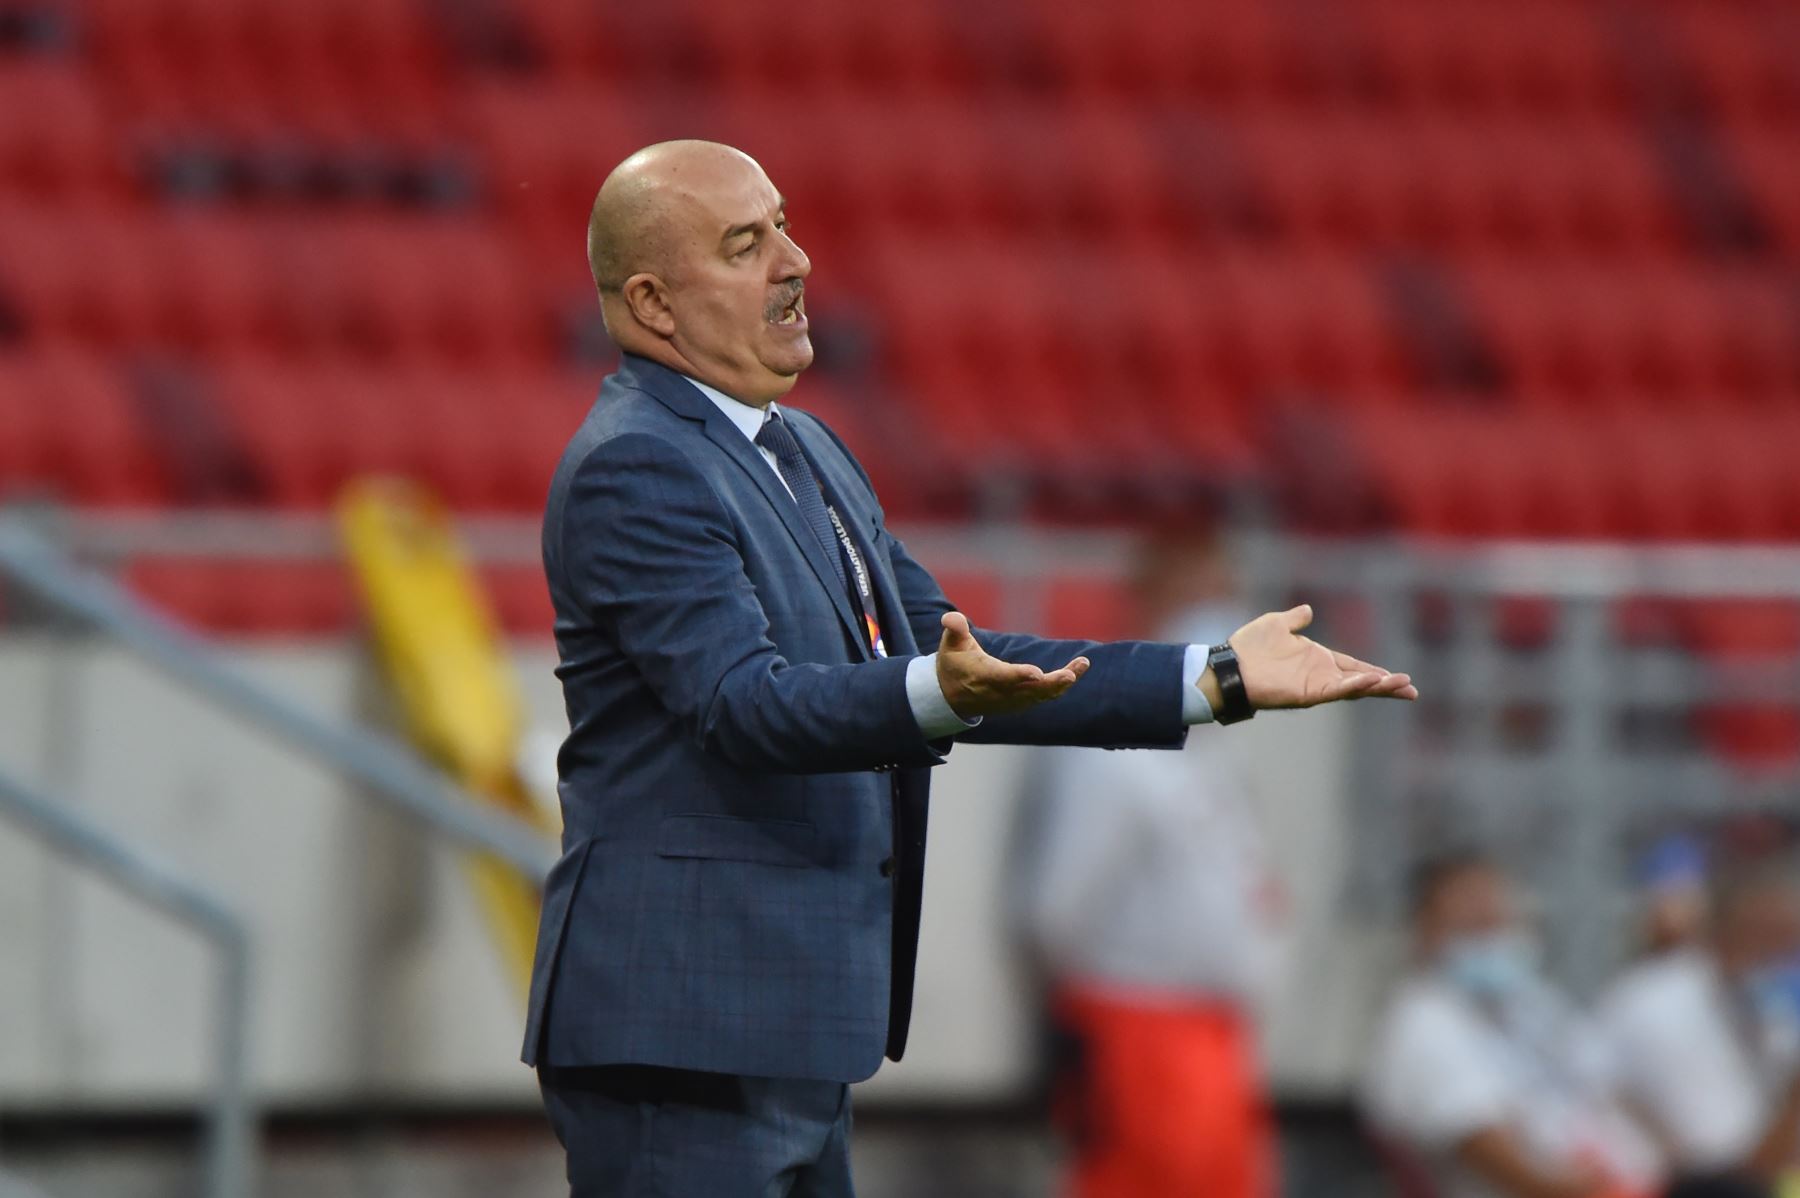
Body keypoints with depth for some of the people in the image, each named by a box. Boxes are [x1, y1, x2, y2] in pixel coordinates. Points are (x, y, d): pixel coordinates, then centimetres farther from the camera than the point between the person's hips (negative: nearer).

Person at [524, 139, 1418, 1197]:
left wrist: (1214, 680, 13)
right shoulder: (632, 467, -12)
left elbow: (952, 659, 19)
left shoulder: (807, 452, 19)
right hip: (680, 1034, -10)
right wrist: (941, 695, -42)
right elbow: (744, 702, -25)